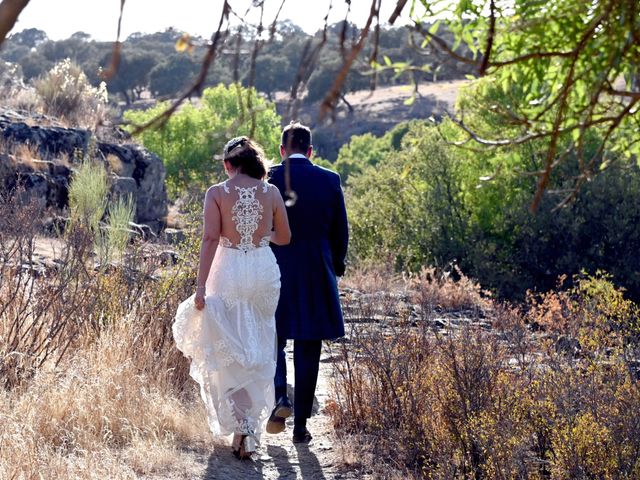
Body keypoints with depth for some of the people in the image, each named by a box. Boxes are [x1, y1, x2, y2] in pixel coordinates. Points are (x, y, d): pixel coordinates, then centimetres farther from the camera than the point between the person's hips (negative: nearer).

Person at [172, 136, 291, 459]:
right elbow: (284, 237, 9)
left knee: (229, 351, 7)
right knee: (258, 350, 15)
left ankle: (241, 424, -11)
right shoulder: (271, 192, 2)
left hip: (228, 271, -2)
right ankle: (250, 427, 20)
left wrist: (201, 286, -12)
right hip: (264, 272, 2)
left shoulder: (217, 193, -5)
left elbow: (210, 239, -12)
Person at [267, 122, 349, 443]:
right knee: (307, 353, 8)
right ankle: (300, 426, 9)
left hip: (274, 275, -1)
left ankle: (280, 397, -8)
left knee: (272, 341, 16)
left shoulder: (268, 179, -5)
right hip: (316, 278, 1)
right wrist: (335, 266, 19)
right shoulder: (330, 181, -1)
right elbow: (340, 232, 4)